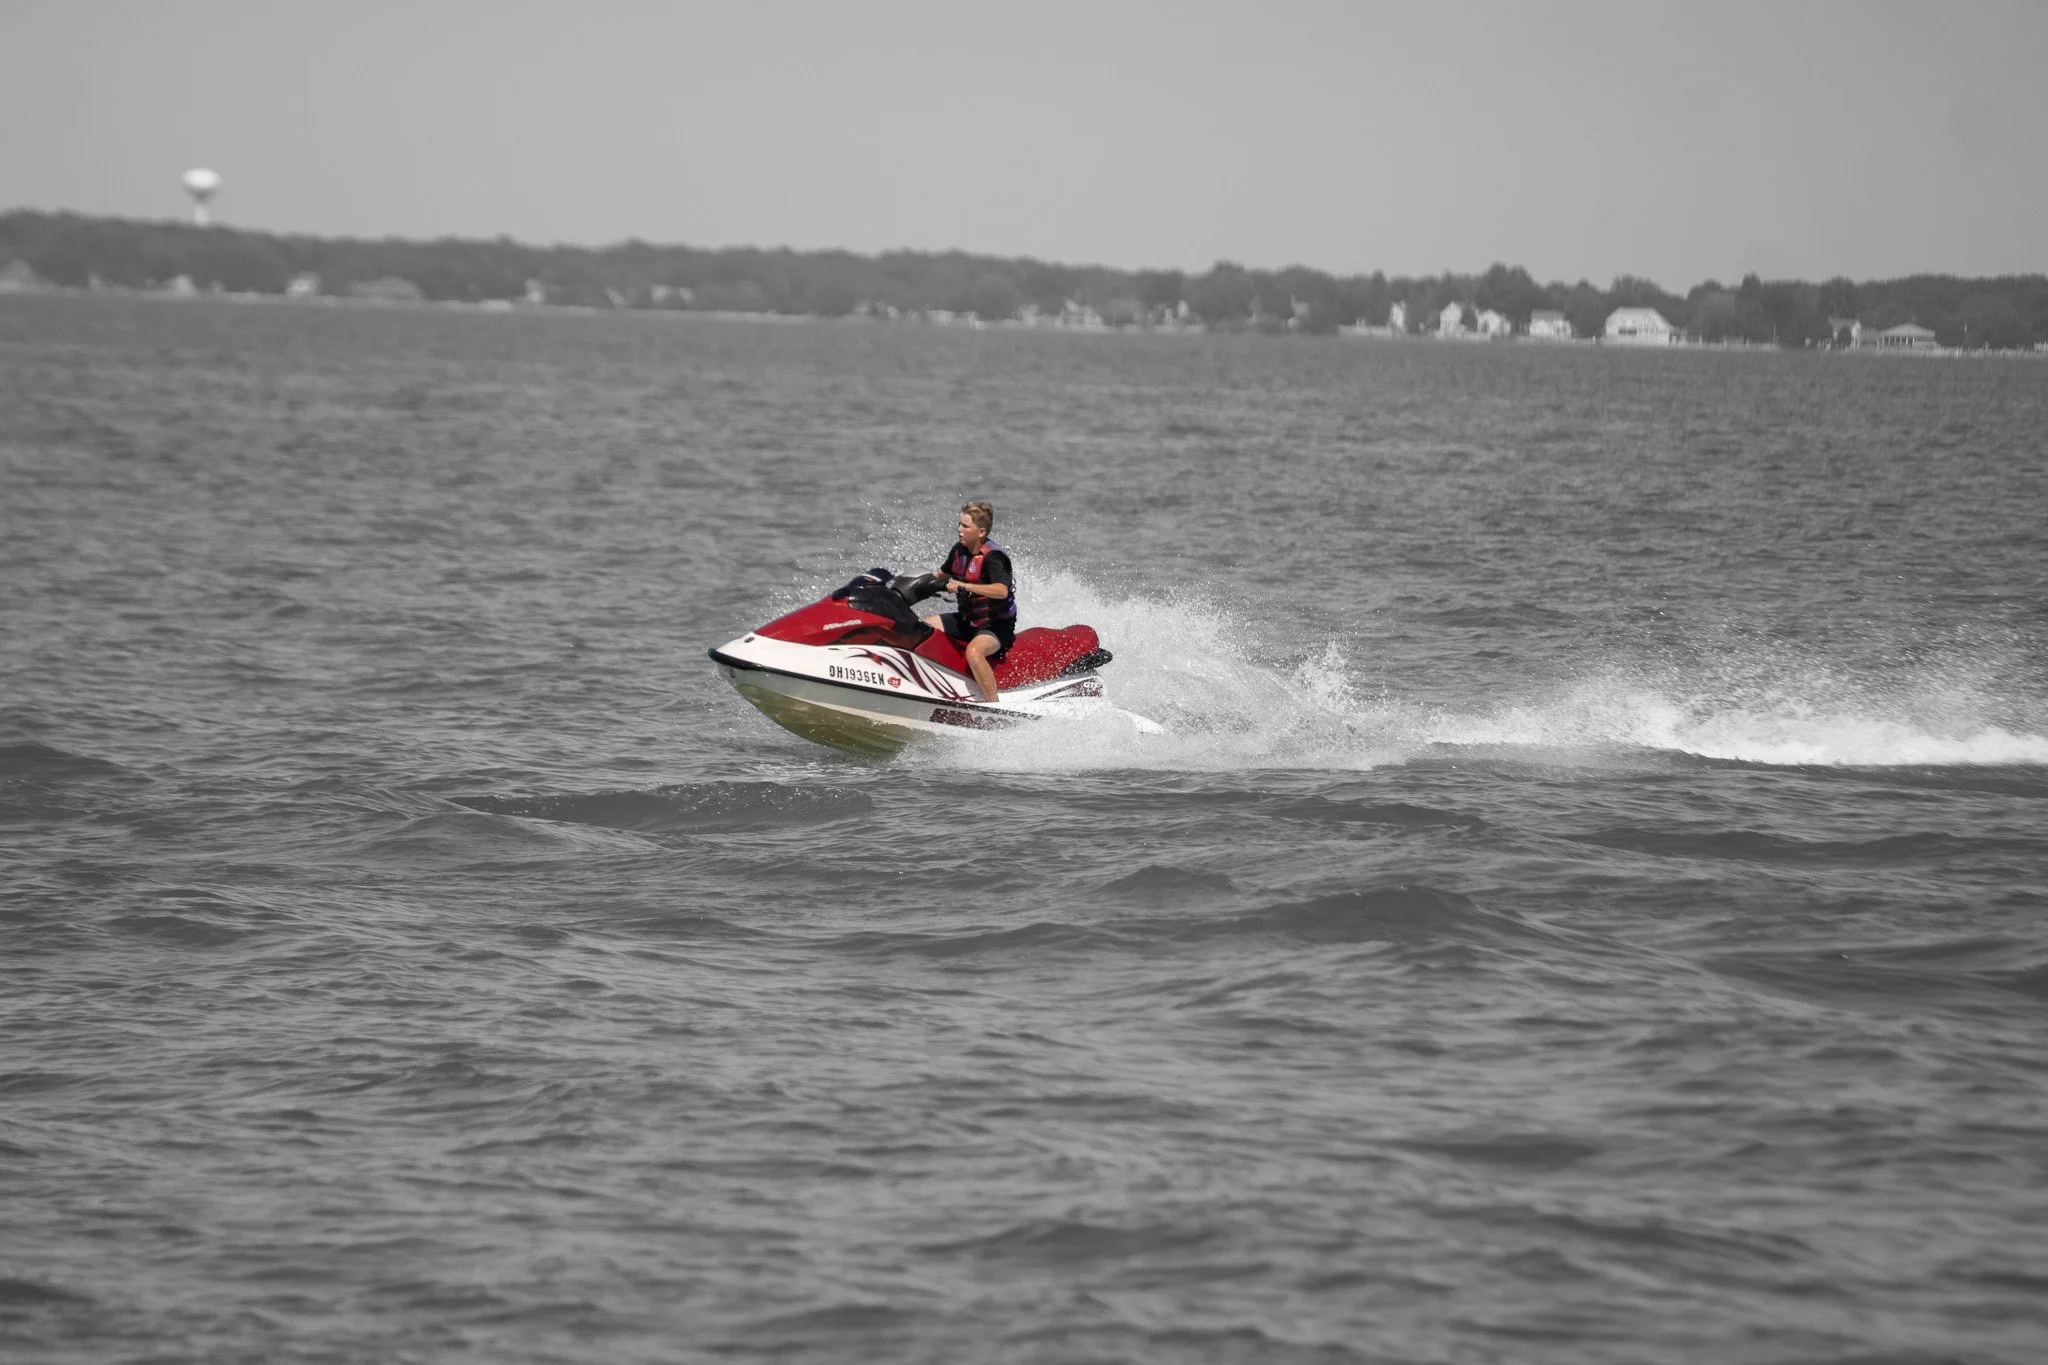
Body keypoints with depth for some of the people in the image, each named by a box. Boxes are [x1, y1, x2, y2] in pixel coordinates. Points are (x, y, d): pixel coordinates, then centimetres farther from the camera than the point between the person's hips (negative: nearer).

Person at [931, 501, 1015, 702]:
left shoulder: (992, 557, -22)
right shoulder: (959, 551, 4)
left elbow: (1002, 590, -39)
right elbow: (942, 574, 25)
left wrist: (964, 586, -43)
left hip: (997, 625, -9)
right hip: (967, 621, 9)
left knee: (974, 651, -39)